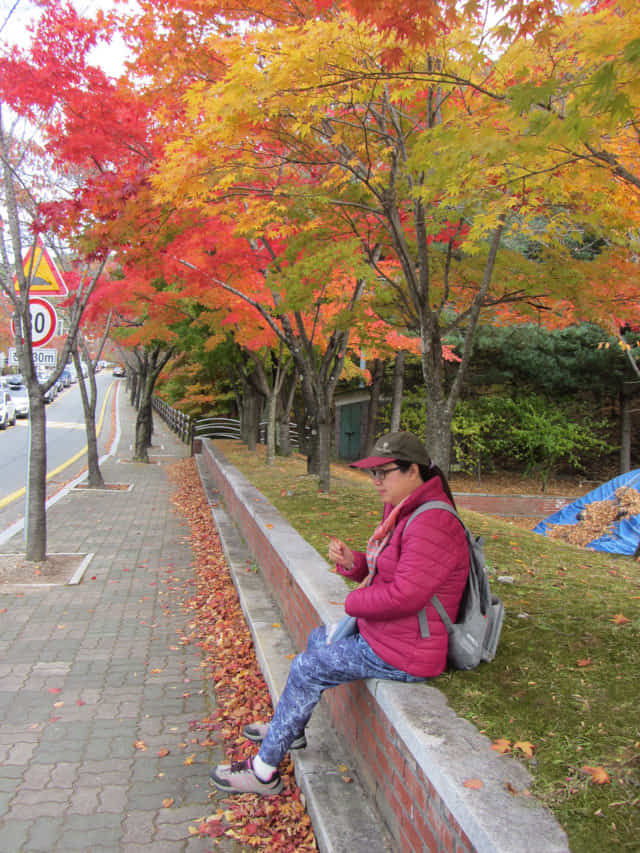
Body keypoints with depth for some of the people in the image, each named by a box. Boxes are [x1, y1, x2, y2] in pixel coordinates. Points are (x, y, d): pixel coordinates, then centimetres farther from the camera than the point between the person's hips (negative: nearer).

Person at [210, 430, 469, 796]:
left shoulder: (432, 523, -26)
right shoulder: (402, 511, 7)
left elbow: (404, 595, -31)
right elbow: (381, 570, 15)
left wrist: (354, 601, -15)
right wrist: (352, 561, -6)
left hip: (403, 654, -10)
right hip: (381, 630, 10)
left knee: (307, 669, -4)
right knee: (318, 639, 22)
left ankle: (264, 770, 12)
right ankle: (288, 729, 40)